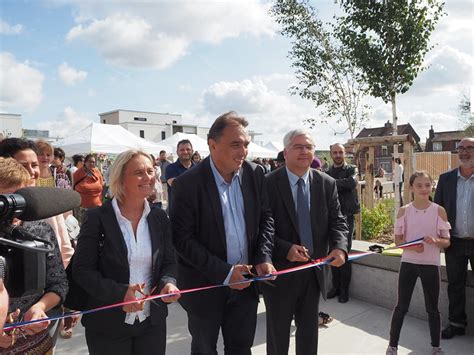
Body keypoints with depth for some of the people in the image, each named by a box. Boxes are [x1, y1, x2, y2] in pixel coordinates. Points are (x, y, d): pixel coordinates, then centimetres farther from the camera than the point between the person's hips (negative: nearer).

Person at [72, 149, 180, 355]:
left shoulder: (159, 217, 1)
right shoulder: (97, 218, -11)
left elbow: (168, 262, 6)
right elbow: (82, 269, -10)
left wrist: (168, 283, -15)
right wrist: (119, 293, -22)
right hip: (108, 325, -3)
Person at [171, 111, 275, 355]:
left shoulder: (255, 174, -4)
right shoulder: (188, 183, -17)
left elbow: (265, 218, 5)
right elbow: (182, 238, -17)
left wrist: (263, 258, -9)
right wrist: (224, 272, -20)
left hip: (245, 282, 4)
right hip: (205, 286, -3)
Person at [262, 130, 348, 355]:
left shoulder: (327, 184, 0)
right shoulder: (268, 184, -13)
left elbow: (337, 222, 0)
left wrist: (339, 247, -19)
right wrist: (286, 249, -26)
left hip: (314, 271, 4)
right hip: (280, 271, -3)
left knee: (309, 330, 23)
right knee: (278, 332, 16)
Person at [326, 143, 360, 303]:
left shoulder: (351, 169, 1)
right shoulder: (327, 173, 11)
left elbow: (352, 182, -21)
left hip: (347, 216, -3)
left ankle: (344, 290, 11)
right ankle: (336, 286, 21)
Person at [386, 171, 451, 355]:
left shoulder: (439, 211, -4)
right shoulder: (404, 211, -3)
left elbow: (447, 242, 0)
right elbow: (398, 240, 1)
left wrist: (435, 241, -22)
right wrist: (411, 247, -18)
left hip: (431, 264, 0)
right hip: (408, 263, 0)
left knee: (432, 308, 12)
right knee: (401, 307, 7)